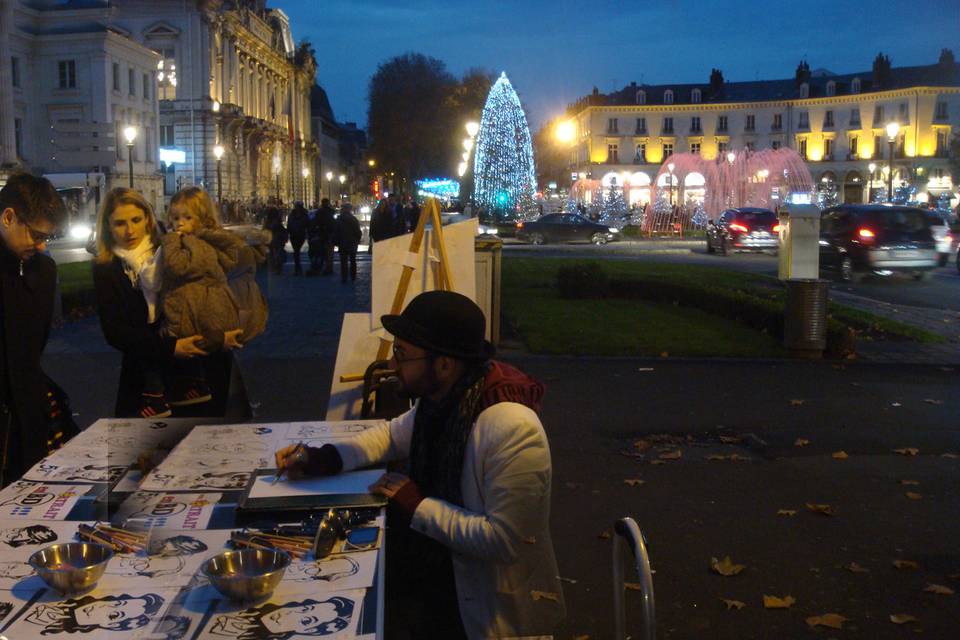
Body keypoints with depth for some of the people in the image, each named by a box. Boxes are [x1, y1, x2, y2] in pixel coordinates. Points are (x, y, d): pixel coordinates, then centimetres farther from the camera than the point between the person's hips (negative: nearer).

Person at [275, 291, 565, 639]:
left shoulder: (512, 430, -29)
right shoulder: (440, 399, -3)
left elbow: (503, 540, -28)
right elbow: (392, 435, 16)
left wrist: (419, 506, -21)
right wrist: (322, 458, 1)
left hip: (490, 600, -7)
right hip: (437, 560, 7)